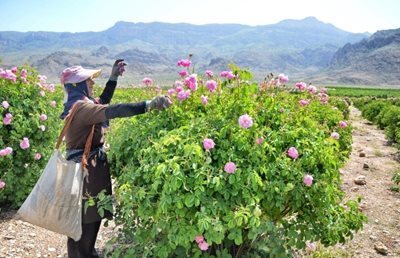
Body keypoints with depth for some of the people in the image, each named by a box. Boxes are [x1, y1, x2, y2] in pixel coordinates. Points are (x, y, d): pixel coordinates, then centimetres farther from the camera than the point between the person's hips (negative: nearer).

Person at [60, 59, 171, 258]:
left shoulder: (78, 104, 11)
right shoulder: (80, 107, -21)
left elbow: (102, 102, 25)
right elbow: (112, 111, -35)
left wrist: (113, 77, 19)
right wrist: (150, 104, -43)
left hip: (88, 165, 10)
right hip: (85, 167, -10)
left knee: (90, 216, 21)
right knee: (85, 219, 2)